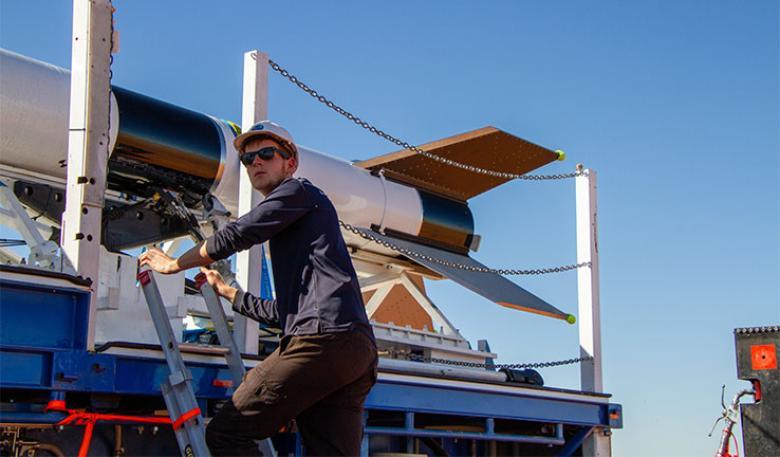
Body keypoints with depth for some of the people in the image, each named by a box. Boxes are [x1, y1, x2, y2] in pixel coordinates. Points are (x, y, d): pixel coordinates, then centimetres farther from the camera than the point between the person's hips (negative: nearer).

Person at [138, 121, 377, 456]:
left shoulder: (297, 191, 10)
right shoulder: (287, 235, 36)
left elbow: (235, 235, 1)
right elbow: (286, 312, 39)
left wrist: (174, 264, 15)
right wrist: (228, 293, 46)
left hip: (323, 338, -9)